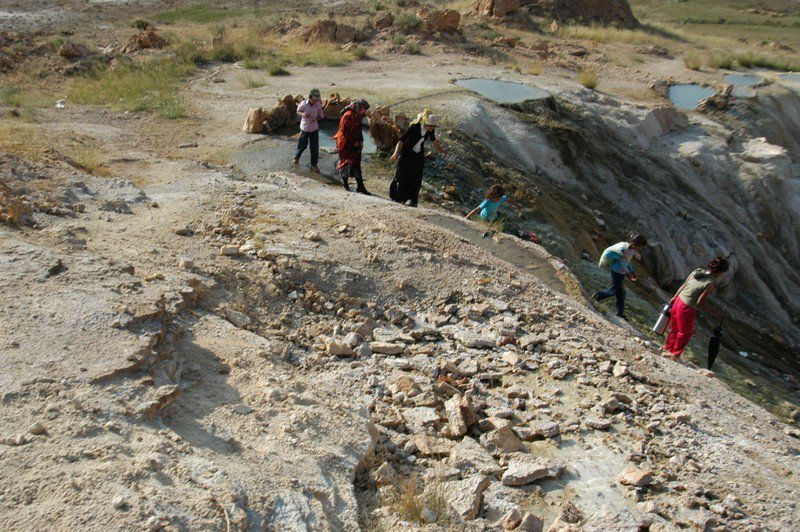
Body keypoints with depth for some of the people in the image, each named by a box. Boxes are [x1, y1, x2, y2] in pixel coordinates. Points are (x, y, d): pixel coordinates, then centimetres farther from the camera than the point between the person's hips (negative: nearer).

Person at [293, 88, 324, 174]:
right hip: (304, 128, -1)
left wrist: (316, 118, -23)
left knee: (315, 147, 1)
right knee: (303, 145, 14)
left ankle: (314, 165, 14)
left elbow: (321, 116, 0)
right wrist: (303, 114, -22)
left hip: (314, 129, 1)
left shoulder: (318, 105, -11)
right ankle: (297, 156, 45)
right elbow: (298, 111, 1)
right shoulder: (304, 104, -16)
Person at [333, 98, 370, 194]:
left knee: (356, 164, 7)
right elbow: (345, 131, -21)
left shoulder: (357, 116, 9)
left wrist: (360, 141, 5)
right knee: (346, 163, 1)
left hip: (354, 144, 8)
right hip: (346, 144, -8)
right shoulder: (348, 115, -19)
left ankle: (360, 187, 9)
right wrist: (354, 142, -16)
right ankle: (345, 184, 15)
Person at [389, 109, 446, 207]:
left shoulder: (430, 130, -8)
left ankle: (413, 200, 9)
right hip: (407, 154, -4)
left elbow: (434, 140, 14)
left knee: (416, 178, 0)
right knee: (402, 177, 3)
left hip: (419, 156, 4)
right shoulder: (414, 127, -25)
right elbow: (402, 140, -29)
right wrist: (396, 153, -42)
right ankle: (398, 198, 20)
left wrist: (441, 151, 26)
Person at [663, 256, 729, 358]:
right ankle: (675, 354, 33)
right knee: (685, 333, 19)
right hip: (687, 308, -7)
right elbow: (699, 303, -19)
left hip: (678, 301, 7)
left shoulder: (697, 271, -4)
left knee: (674, 329, 26)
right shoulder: (710, 283, -23)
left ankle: (668, 349, 42)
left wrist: (674, 297, 19)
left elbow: (683, 286, 6)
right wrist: (712, 311, -6)